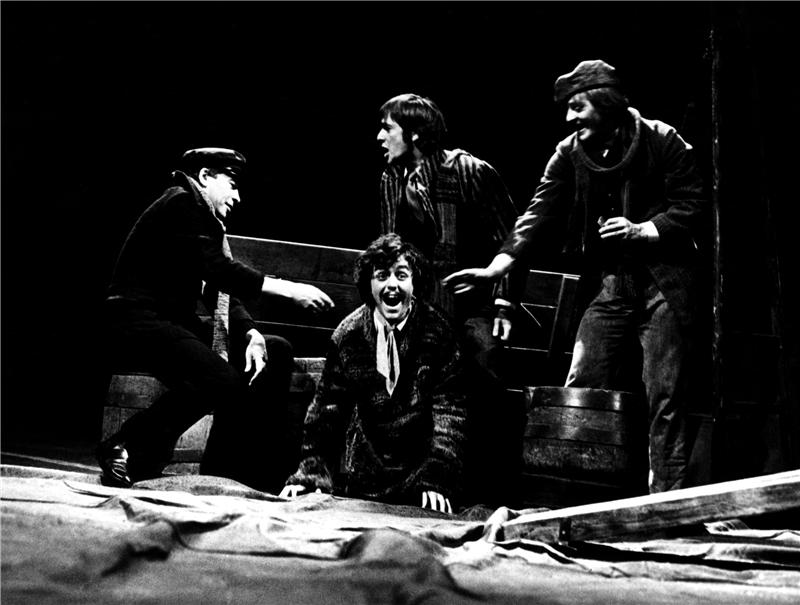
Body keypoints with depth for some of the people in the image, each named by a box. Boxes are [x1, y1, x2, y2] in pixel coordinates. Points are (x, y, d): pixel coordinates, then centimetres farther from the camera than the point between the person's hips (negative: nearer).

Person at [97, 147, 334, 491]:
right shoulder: (181, 204, -10)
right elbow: (218, 270, -21)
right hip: (137, 323, -10)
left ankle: (241, 469, 3)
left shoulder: (205, 218, 19)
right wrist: (289, 290, -22)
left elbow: (222, 292, 13)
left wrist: (250, 333, -5)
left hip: (175, 324, 10)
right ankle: (126, 451, -18)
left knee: (276, 353, 4)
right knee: (222, 381, -31)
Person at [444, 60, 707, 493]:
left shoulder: (662, 142, -7)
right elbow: (541, 215, -3)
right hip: (608, 282, 4)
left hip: (665, 281, -4)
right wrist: (497, 267, -15)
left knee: (664, 395, -4)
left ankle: (666, 499, 1)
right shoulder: (570, 154, 3)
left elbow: (692, 208, -6)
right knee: (581, 388, -2)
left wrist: (642, 230, -19)